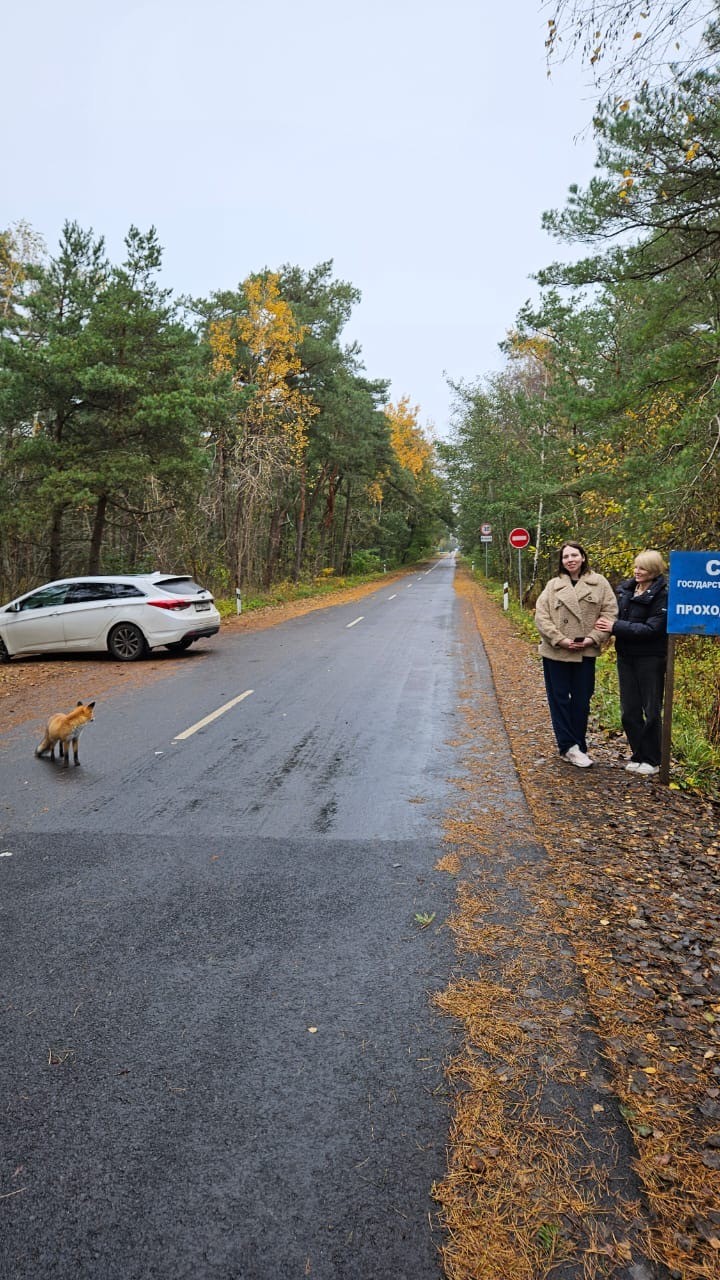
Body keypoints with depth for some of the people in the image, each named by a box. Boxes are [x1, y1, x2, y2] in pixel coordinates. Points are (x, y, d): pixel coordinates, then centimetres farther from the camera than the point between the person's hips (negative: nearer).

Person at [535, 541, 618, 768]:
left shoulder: (599, 583, 2)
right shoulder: (553, 585, 4)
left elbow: (610, 612, -2)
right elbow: (541, 616, -3)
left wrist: (594, 638, -13)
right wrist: (560, 639, -14)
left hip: (586, 653, 0)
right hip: (556, 652, 0)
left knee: (581, 701, 8)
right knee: (559, 699, 4)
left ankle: (578, 746, 21)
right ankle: (569, 747, 12)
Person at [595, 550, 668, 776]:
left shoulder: (662, 595, -13)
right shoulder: (625, 588, 6)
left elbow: (652, 629, -21)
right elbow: (617, 615, 18)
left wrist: (616, 627, -21)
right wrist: (608, 624, -3)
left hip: (650, 659, -6)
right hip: (625, 656, 6)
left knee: (651, 711, 4)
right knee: (629, 711, 11)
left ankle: (651, 760, 16)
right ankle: (638, 755, 24)